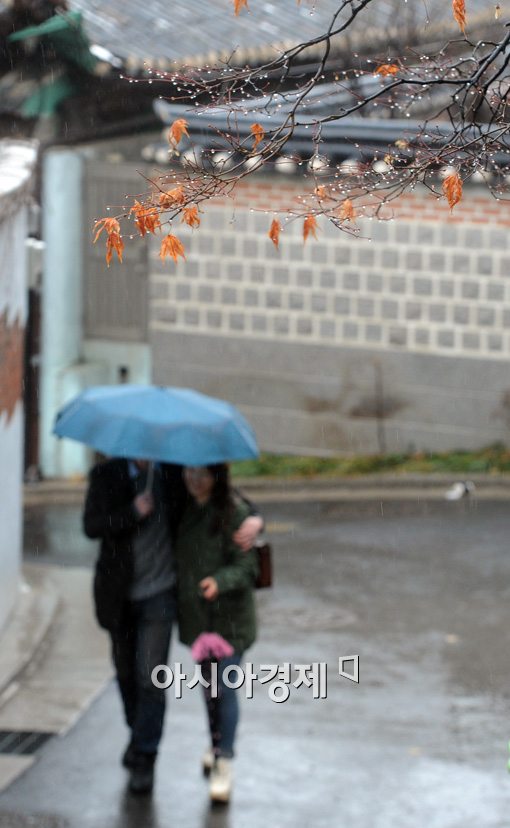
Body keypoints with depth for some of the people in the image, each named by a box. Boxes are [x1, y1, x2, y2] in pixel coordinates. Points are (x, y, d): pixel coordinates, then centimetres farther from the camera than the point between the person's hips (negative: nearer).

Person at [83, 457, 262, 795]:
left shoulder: (174, 473, -5)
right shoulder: (105, 475, -5)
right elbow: (92, 526, -12)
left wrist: (253, 519, -19)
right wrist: (134, 511, -26)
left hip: (159, 592, -2)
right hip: (120, 593, 2)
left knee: (150, 676, -10)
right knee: (126, 674, 16)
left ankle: (144, 758, -3)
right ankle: (139, 732, 41)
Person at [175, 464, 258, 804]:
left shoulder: (234, 513, -16)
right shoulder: (184, 509, 2)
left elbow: (246, 567, -17)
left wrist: (220, 581, -33)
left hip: (229, 614, -6)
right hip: (196, 612, 6)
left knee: (226, 686, -6)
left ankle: (225, 763, -3)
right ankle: (217, 743, 38)